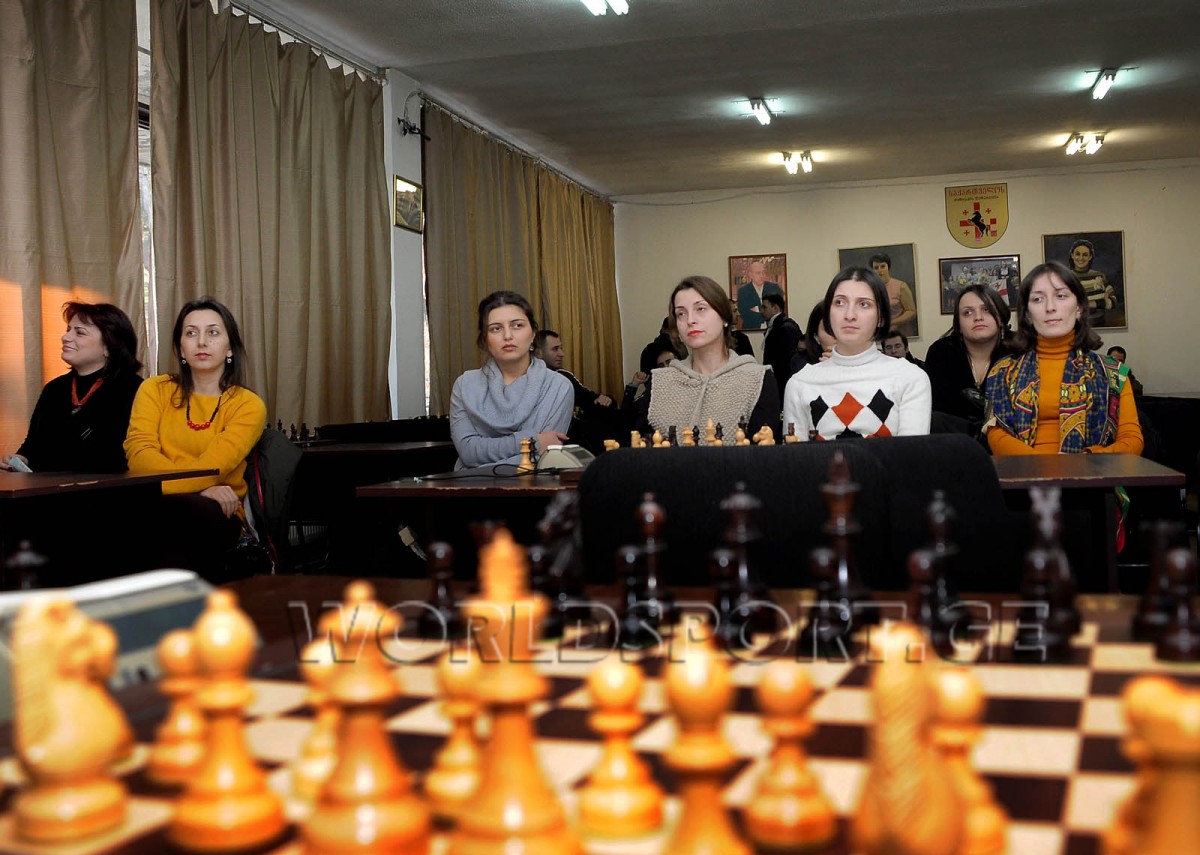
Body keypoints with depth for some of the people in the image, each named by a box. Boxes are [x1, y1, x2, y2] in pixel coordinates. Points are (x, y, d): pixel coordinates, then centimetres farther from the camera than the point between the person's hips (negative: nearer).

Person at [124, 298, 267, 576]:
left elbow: (213, 465, -8)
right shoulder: (155, 390, 15)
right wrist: (200, 489, -17)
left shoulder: (248, 405, 7)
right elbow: (139, 454, -2)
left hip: (217, 515, -1)